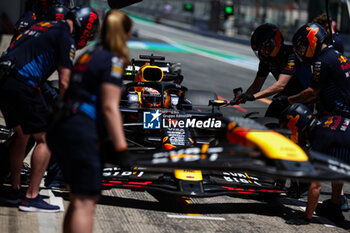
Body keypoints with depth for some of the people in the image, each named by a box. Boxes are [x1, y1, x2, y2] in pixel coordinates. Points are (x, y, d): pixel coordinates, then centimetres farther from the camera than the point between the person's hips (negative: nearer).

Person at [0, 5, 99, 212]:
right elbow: (64, 82, -7)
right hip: (22, 85, -9)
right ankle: (31, 197, -2)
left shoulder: (43, 26, 24)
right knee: (46, 139, 0)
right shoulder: (66, 38, -2)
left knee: (22, 135, 24)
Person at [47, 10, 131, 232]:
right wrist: (121, 148, -16)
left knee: (79, 199, 17)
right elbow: (110, 108, -14)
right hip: (83, 133, -9)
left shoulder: (89, 53, 18)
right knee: (85, 203, -11)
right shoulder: (113, 61, -7)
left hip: (60, 130, 9)